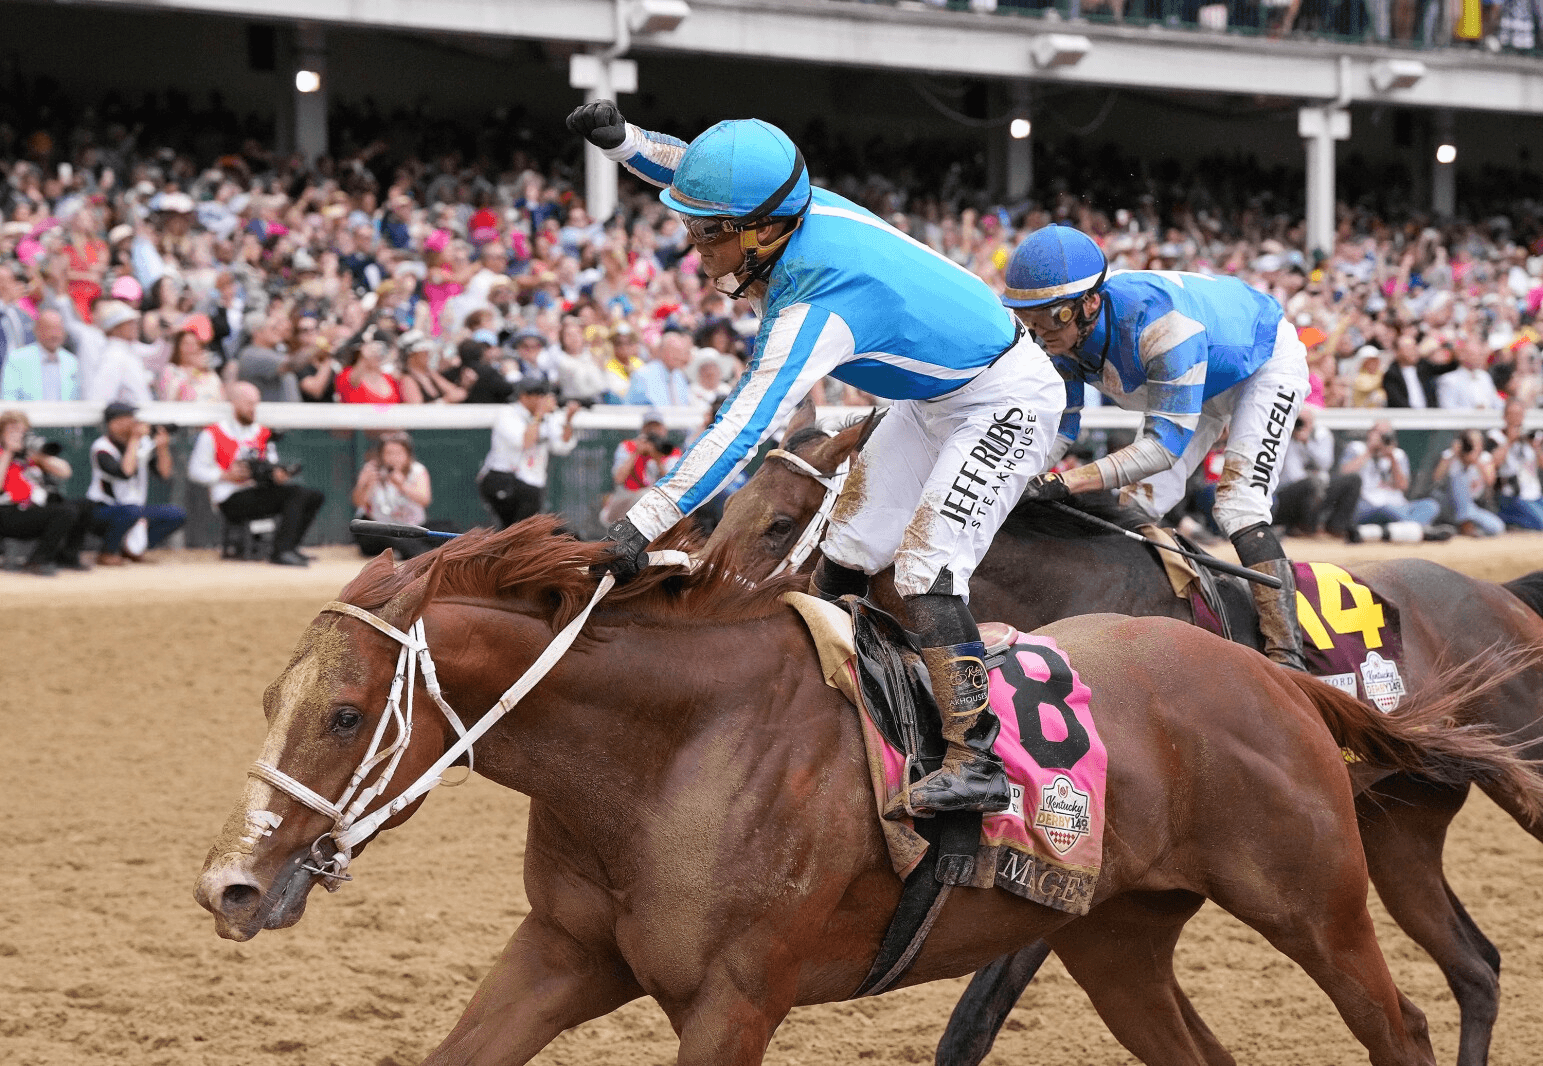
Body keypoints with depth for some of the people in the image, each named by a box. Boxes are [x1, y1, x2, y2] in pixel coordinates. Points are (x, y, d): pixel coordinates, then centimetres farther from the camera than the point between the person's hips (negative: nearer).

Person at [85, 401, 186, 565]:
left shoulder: (144, 443, 7)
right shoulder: (102, 448, -15)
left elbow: (164, 474, 4)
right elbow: (125, 473, -31)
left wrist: (162, 448, -12)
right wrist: (134, 440, -25)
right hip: (102, 511, -7)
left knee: (178, 515, -6)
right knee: (131, 511, -39)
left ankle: (132, 549, 5)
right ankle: (107, 554, -15)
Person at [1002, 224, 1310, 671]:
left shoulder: (1156, 318, -45)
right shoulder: (1060, 332, -23)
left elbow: (1166, 442, -45)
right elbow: (1056, 427, -13)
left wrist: (1065, 481, -53)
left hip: (1266, 361, -8)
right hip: (1199, 382, 8)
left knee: (1239, 509, -23)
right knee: (1136, 507, 0)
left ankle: (1286, 657, -24)